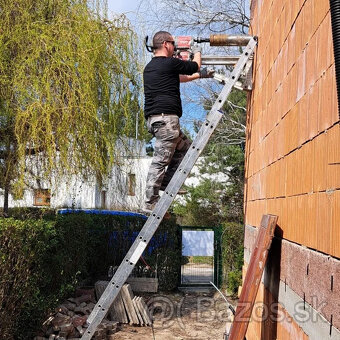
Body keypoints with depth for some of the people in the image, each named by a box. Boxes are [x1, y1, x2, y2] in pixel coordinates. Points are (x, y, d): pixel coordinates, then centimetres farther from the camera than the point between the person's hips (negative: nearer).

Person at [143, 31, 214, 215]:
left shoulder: (149, 67, 22)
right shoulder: (170, 63, -6)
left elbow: (180, 78, 36)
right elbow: (194, 66, 12)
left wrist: (200, 75, 44)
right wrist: (197, 52, 33)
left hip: (153, 118, 10)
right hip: (166, 117, -10)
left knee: (185, 146, 22)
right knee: (160, 161, -9)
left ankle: (166, 184, 18)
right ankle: (151, 204, -8)